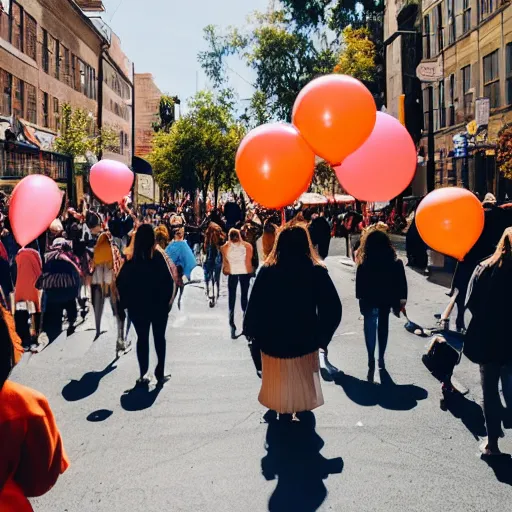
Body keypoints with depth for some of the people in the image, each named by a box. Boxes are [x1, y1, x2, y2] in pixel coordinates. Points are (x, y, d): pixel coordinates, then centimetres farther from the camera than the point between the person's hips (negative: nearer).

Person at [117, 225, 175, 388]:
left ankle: (143, 375, 10)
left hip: (137, 306, 1)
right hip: (159, 305, -1)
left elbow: (121, 282, -6)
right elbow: (169, 281, -14)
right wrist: (167, 301, -3)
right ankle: (160, 374, 15)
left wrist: (127, 302, 3)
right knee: (159, 338, 13)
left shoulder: (131, 259, -5)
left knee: (142, 338, 10)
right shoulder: (159, 256, -12)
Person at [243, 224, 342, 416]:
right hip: (305, 341, 1)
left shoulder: (267, 271, -11)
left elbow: (254, 306, -11)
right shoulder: (317, 271, -9)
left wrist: (252, 334, 2)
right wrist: (322, 336, 2)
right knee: (303, 382, 20)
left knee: (279, 384, 18)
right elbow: (332, 308, -10)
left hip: (274, 341, 0)